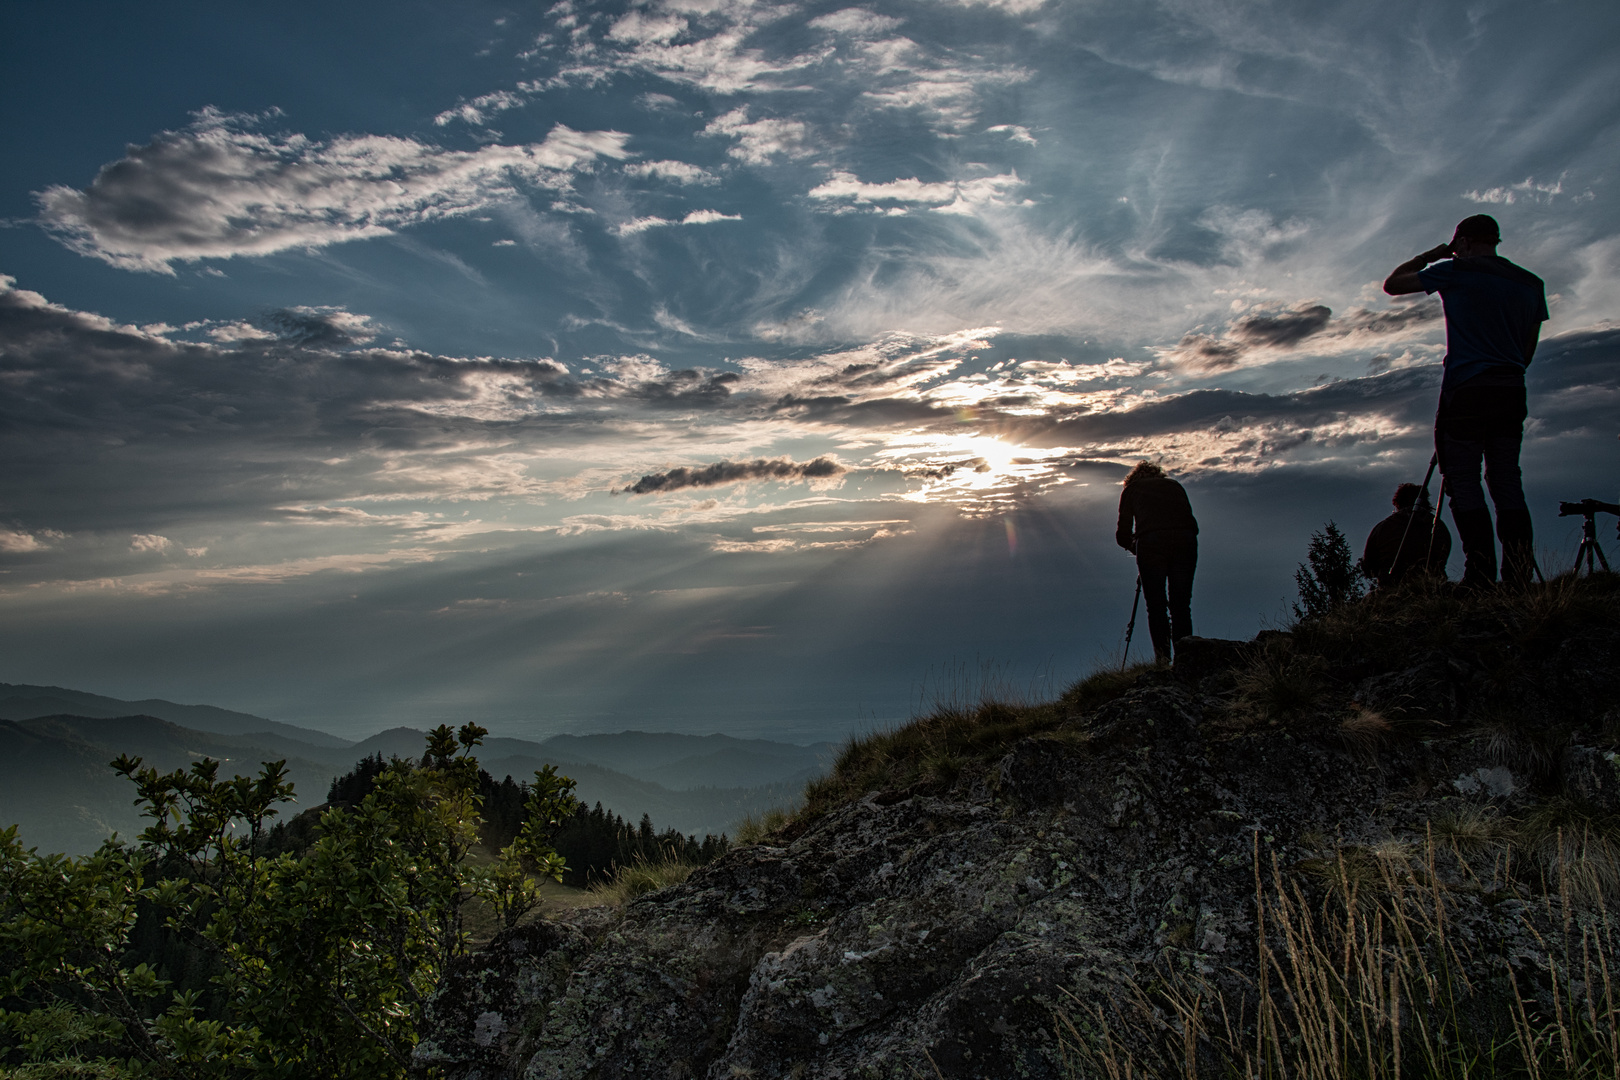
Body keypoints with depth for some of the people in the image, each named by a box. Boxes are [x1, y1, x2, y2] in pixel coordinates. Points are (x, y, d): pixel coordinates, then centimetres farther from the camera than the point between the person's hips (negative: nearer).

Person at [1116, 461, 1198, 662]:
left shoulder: (1131, 489, 24)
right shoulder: (1175, 486, 31)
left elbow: (1123, 534, 17)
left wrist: (1134, 546, 36)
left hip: (1150, 542, -2)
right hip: (1185, 540, 2)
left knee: (1156, 606, 1)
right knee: (1181, 605, 7)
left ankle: (1163, 660, -8)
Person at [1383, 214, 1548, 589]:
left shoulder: (1457, 271, -2)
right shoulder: (1531, 283, 15)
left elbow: (1392, 285, 7)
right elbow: (1528, 349, 20)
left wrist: (1429, 256, 20)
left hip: (1467, 390, -5)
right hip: (1512, 390, 6)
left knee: (1464, 481, -4)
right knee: (1506, 481, 7)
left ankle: (1481, 575, -12)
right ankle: (1520, 577, 1)